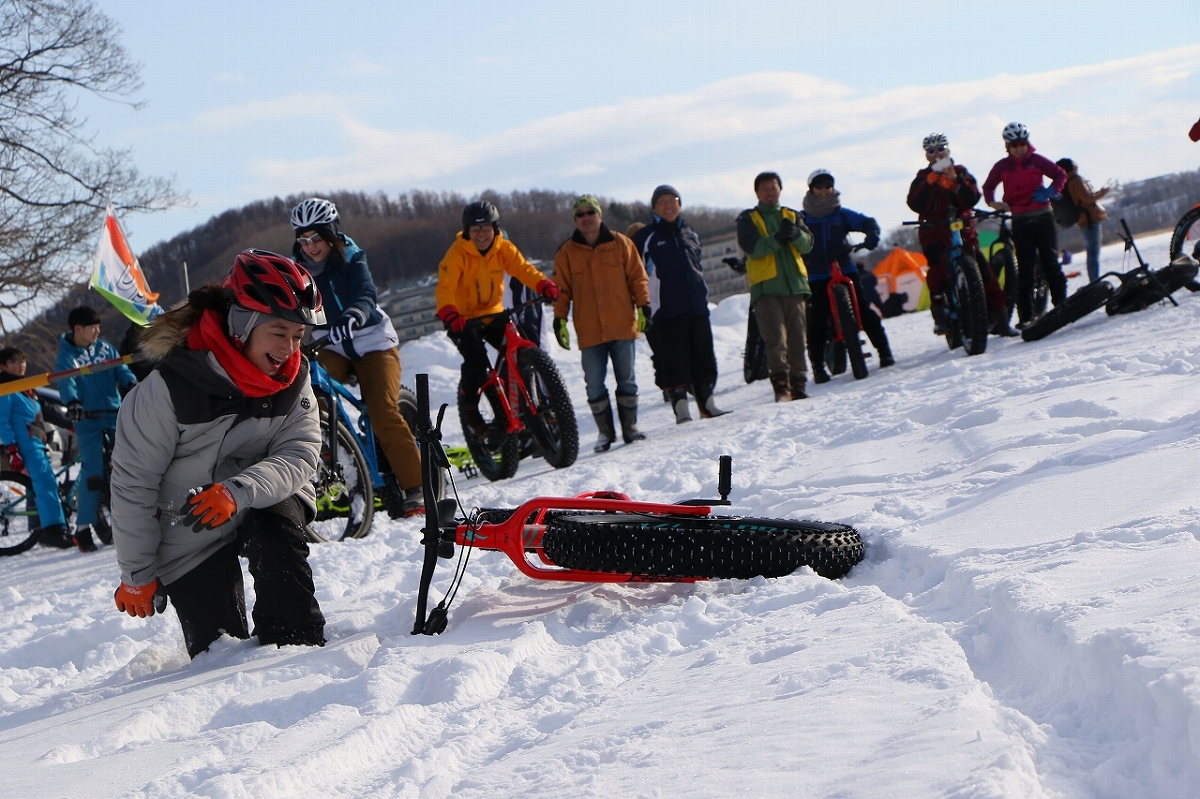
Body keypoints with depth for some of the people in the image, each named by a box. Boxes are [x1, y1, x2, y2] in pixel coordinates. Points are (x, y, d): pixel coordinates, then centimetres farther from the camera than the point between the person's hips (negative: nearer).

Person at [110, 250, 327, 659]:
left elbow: (299, 456, -18)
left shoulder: (293, 380, -9)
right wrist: (137, 576, -11)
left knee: (277, 537, -33)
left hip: (265, 500, 2)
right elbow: (132, 482, -16)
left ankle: (303, 650, -17)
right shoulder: (171, 387, -23)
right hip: (190, 535, -2)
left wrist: (237, 492, -38)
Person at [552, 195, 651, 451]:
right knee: (594, 385, 0)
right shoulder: (566, 253, 5)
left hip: (623, 326, 0)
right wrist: (559, 319, 0)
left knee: (626, 380, 5)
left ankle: (630, 427, 15)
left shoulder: (620, 244, 5)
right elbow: (561, 290, 7)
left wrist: (643, 306, -2)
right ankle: (605, 432, 10)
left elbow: (638, 277, 7)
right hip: (589, 332, 0)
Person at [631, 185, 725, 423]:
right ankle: (681, 409, -4)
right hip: (665, 312, -4)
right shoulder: (644, 237, 3)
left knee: (704, 359, 6)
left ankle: (707, 404, 16)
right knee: (674, 362, -7)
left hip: (697, 309, 4)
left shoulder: (689, 233, 17)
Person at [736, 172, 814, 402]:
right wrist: (776, 239, -24)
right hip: (766, 287, -4)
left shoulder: (792, 216, 19)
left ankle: (798, 385, 9)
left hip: (795, 285, 4)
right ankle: (781, 386, -17)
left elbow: (807, 244, 4)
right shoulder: (748, 219, 8)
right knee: (776, 340, -14)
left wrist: (795, 234, -18)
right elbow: (751, 247, -9)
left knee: (797, 339, 4)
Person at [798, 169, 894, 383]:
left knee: (864, 312, -4)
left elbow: (867, 222, 1)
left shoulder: (841, 214, 7)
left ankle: (885, 353, 3)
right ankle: (818, 367, 2)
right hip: (817, 277, -1)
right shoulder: (802, 218, 4)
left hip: (846, 271, 1)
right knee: (818, 323, -4)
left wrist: (872, 234, -21)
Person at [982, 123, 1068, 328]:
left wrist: (1051, 191, -14)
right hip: (1020, 220, 1)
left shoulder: (1037, 161, -1)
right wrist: (992, 202, -3)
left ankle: (1061, 303, 3)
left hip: (1042, 217, -1)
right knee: (1025, 269, -1)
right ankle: (1025, 315, -1)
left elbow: (1060, 174, 3)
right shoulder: (1002, 166, 4)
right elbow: (988, 186, 16)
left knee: (1050, 262, -2)